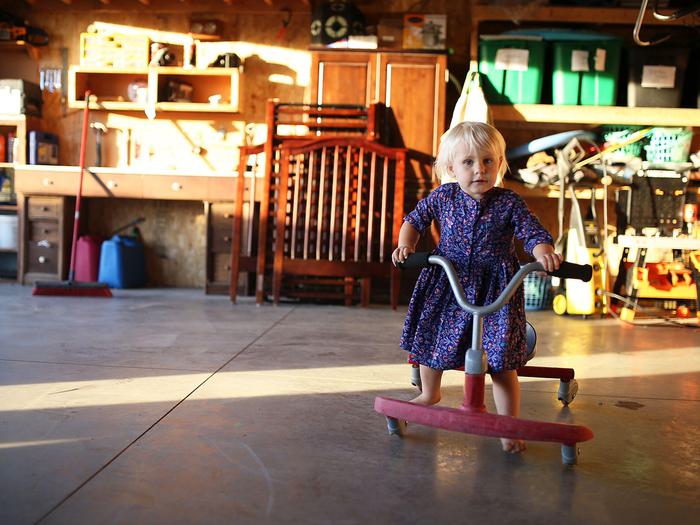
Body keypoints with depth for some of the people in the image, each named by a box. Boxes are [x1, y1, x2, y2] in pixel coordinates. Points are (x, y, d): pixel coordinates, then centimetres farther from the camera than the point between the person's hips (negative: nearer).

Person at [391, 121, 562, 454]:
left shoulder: (509, 203, -9)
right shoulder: (443, 197, -3)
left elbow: (534, 233, -12)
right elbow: (415, 219, 10)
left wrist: (544, 252, -33)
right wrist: (406, 245, -7)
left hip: (496, 290, -3)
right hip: (446, 285, 3)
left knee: (502, 362, -6)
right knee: (428, 340, 18)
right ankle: (430, 393, 47)